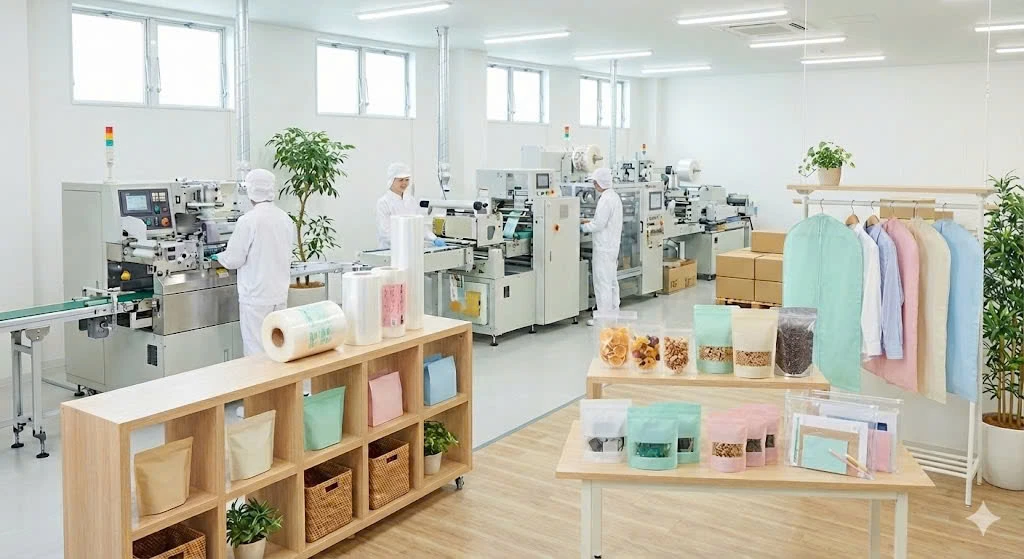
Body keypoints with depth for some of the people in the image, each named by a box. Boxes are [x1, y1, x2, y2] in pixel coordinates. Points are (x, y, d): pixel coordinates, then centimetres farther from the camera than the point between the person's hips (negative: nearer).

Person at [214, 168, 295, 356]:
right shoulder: (285, 219, 4)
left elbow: (233, 260, -9)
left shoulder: (248, 221, -15)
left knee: (256, 351, 1)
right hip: (280, 294, 6)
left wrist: (219, 257, 11)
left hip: (256, 297, -6)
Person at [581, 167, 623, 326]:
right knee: (612, 280, 16)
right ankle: (613, 312, 23)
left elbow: (599, 224, -20)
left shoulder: (605, 199, -19)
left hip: (604, 248, -10)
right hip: (612, 245, 10)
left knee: (602, 282, -4)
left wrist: (583, 227, -6)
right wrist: (589, 222, 14)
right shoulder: (615, 196, 12)